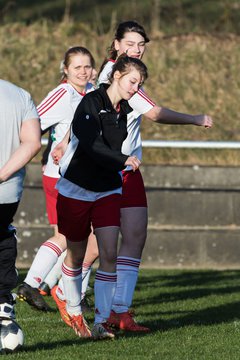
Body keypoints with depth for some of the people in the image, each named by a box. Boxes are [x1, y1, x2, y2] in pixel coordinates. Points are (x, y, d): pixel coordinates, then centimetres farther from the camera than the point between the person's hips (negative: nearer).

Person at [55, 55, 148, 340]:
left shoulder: (124, 111, 3)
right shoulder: (91, 103, -17)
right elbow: (91, 145, -30)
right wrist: (123, 160, -41)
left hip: (108, 192, 5)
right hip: (76, 189, -5)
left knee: (109, 254, -11)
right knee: (76, 255, 9)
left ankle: (101, 322, -9)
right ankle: (73, 314, 31)